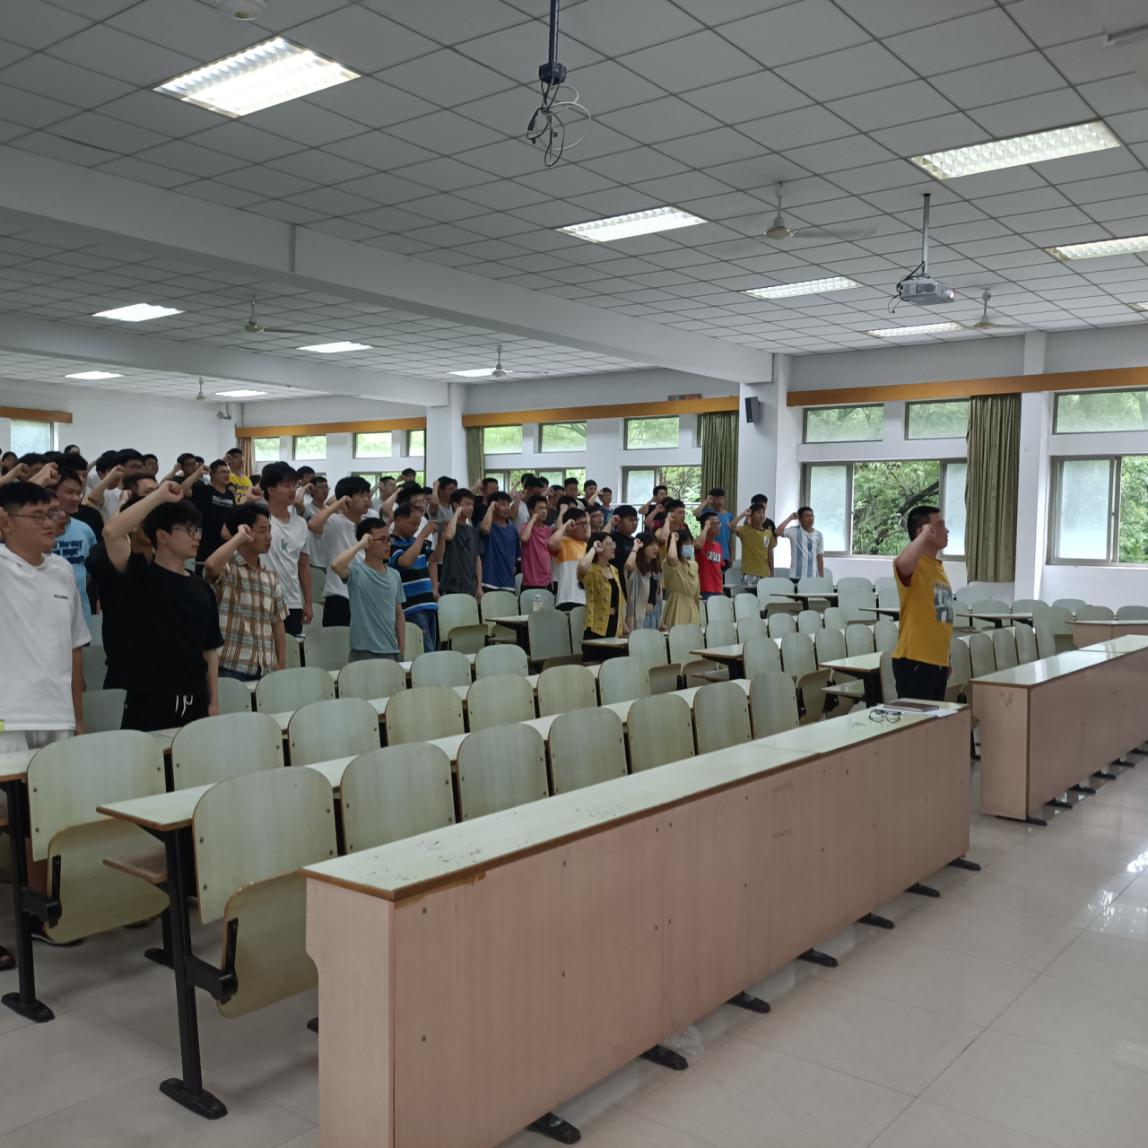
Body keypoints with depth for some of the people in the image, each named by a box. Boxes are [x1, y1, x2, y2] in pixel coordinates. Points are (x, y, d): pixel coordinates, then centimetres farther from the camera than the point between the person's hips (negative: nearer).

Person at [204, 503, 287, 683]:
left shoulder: (271, 577, 14)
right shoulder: (226, 569, -5)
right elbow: (210, 564, -30)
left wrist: (281, 666, 8)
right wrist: (239, 537, -16)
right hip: (230, 669, -5)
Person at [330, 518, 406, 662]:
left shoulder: (394, 575, 10)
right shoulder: (356, 572, -7)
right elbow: (335, 565, -30)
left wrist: (402, 648, 10)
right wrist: (360, 544, -18)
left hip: (392, 651, 6)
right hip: (365, 652, -6)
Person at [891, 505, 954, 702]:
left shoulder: (938, 566, 15)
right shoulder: (914, 565, -13)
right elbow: (902, 563, -40)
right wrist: (925, 535, -26)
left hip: (938, 661, 9)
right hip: (915, 660, -9)